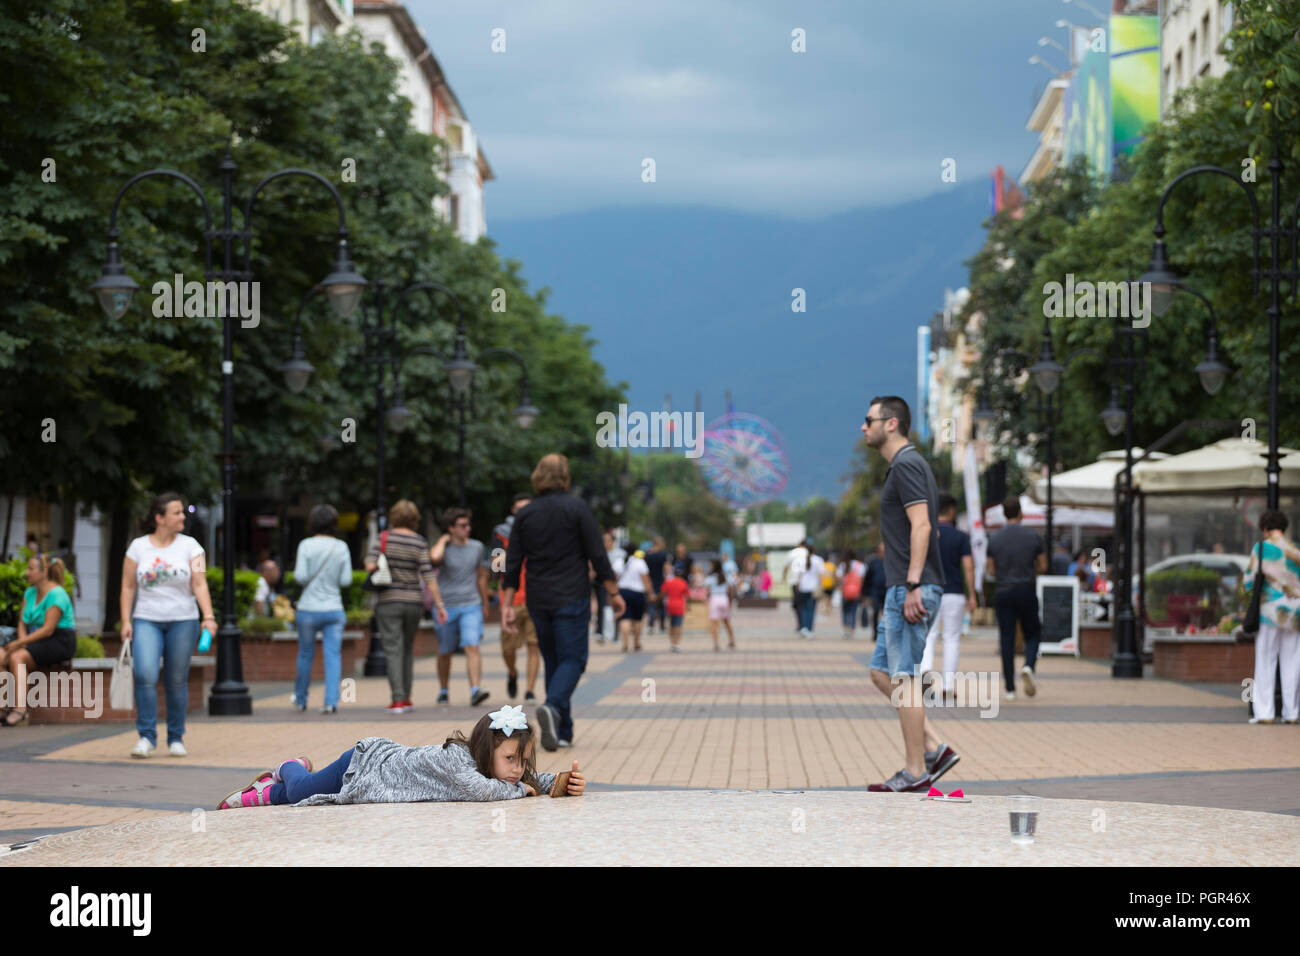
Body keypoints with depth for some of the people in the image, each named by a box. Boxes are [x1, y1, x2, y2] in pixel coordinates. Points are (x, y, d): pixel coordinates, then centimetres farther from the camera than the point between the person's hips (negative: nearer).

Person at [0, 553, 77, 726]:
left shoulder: (56, 594, -15)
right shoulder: (30, 593, 13)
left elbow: (48, 629, -20)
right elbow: (22, 622, 13)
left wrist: (20, 643, -19)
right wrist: (22, 640, -9)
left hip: (60, 642, -9)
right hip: (36, 639, 9)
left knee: (17, 657, -30)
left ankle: (20, 709, -33)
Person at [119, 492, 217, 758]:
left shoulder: (189, 546, 3)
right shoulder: (138, 547, 4)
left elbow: (200, 584, -3)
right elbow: (128, 587, 6)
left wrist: (208, 616, -15)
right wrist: (126, 621, -2)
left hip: (182, 621, 0)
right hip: (146, 621, 0)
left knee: (176, 681, 3)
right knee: (145, 675, -18)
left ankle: (176, 738, 16)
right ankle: (147, 736, -10)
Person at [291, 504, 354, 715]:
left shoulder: (306, 545, -7)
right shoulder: (341, 547, -1)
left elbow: (300, 576, -14)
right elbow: (346, 580, -2)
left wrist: (297, 571, 8)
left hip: (309, 609, -1)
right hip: (334, 609, 1)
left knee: (305, 654, 14)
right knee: (333, 655, 0)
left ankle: (301, 699, 28)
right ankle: (331, 701, -10)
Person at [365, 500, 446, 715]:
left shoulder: (383, 539, -4)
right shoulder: (420, 542, -2)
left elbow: (370, 565, -14)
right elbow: (428, 576, -7)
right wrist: (439, 604, -6)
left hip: (388, 601, -2)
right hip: (414, 601, 2)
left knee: (393, 650, -4)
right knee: (408, 649, 17)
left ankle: (397, 699, -14)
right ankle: (406, 697, 18)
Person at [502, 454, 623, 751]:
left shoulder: (525, 515, 7)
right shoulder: (577, 508, -5)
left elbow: (513, 563, 5)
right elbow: (597, 556, -8)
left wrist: (507, 604, 8)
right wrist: (614, 592, -1)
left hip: (538, 602, 4)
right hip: (571, 599, -4)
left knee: (553, 662, 13)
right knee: (572, 659, -3)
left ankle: (562, 732, 11)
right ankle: (553, 707, -31)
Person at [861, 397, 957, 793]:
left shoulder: (906, 465, -12)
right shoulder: (907, 465, 20)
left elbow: (921, 525, -21)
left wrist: (912, 586, -25)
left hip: (911, 589, -10)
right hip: (902, 588, 10)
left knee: (904, 677, -6)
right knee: (882, 673, 12)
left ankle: (915, 771, -3)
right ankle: (934, 749, 10)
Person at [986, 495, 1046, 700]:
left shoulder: (994, 539, -1)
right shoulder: (1033, 537, -4)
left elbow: (991, 571, 4)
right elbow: (1043, 567, 2)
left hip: (1003, 592, 1)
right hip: (1026, 591, -1)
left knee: (1007, 639, 3)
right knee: (1032, 635, 14)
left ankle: (1010, 689, 1)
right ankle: (1029, 666, -16)